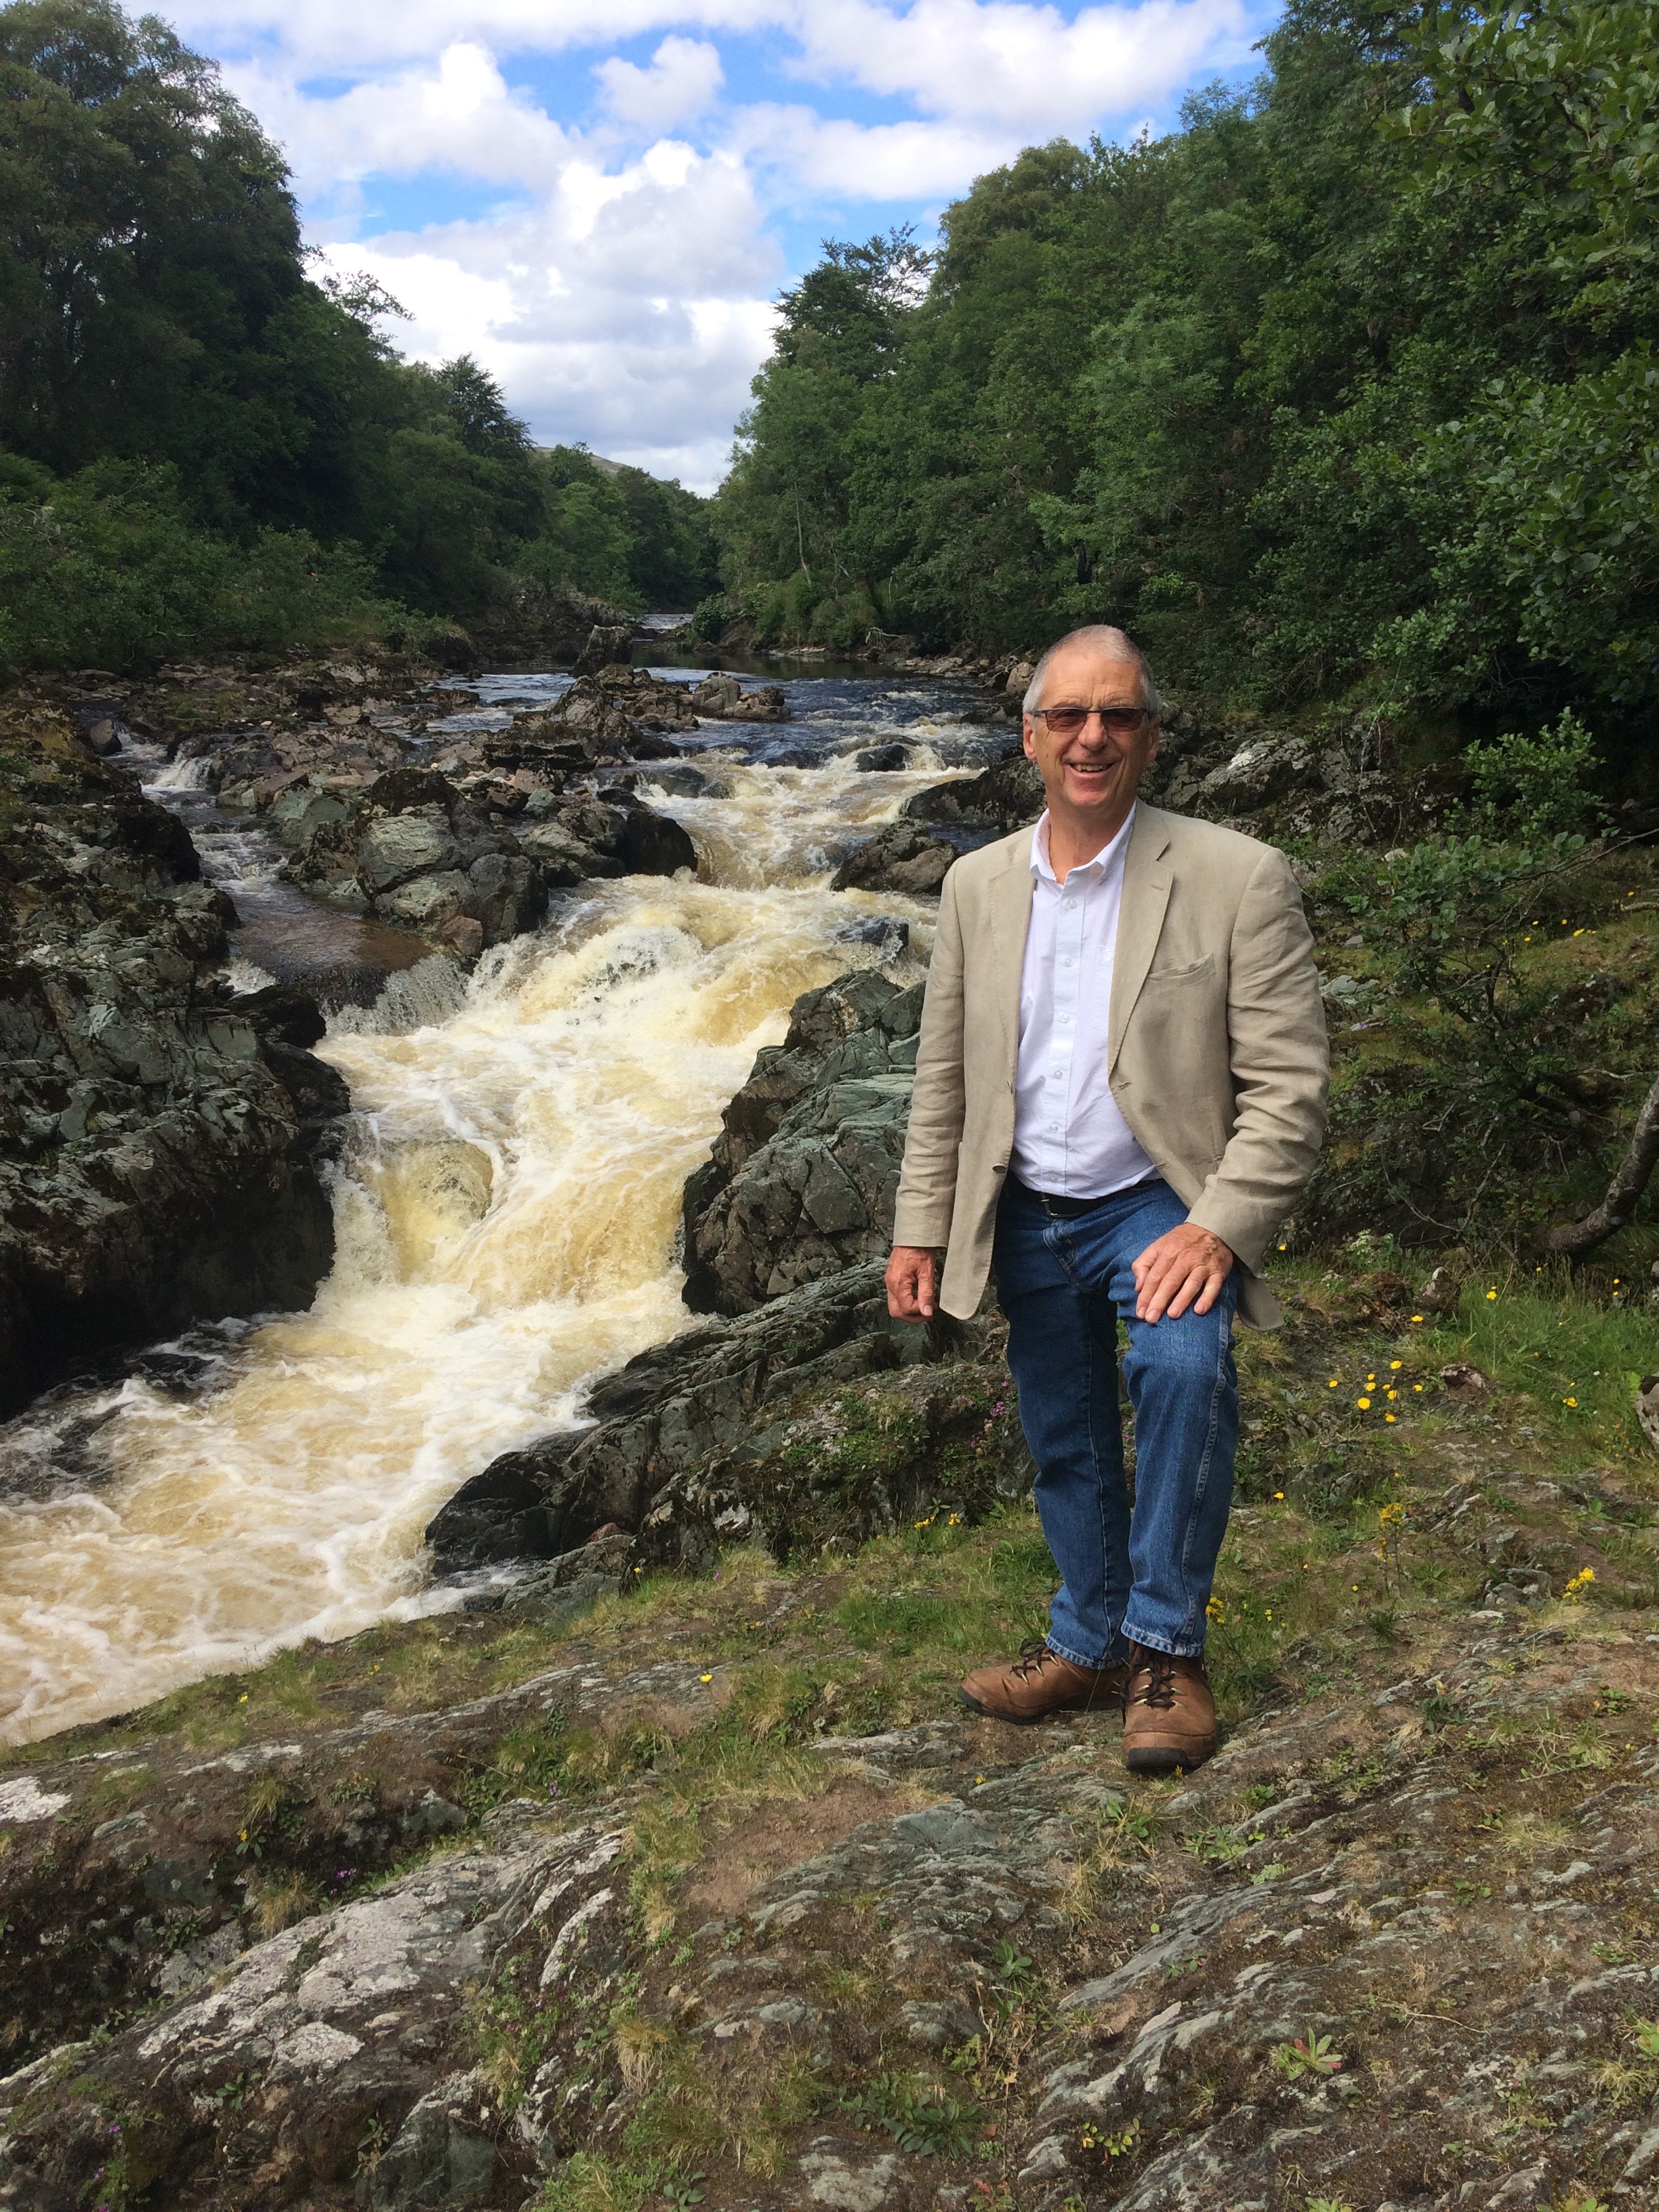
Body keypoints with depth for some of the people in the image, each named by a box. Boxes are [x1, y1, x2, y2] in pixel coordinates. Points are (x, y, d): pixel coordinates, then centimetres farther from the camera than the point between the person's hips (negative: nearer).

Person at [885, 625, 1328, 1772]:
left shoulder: (1237, 879, -12)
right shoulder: (977, 885, 2)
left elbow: (1289, 1085, -13)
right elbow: (943, 1078, 8)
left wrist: (1216, 1229, -23)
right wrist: (921, 1229, 5)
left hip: (1157, 1204, -4)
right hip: (1025, 1216, 4)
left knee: (1183, 1364, -30)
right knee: (1066, 1447, 13)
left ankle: (1167, 1645, -9)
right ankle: (1090, 1644, 36)